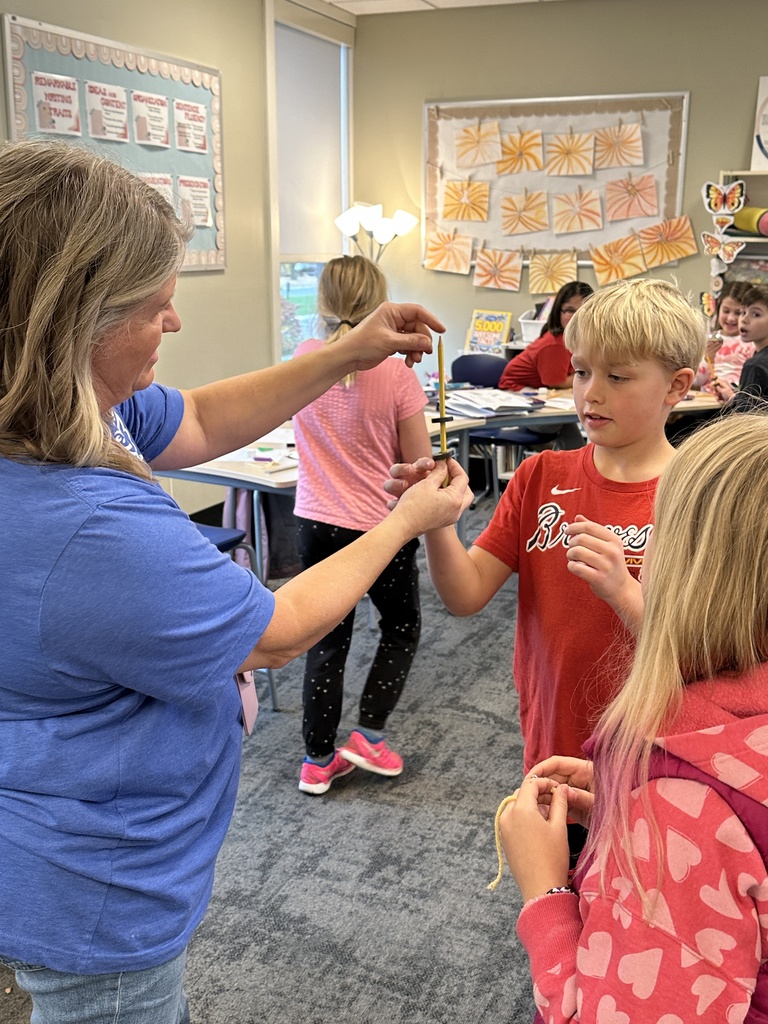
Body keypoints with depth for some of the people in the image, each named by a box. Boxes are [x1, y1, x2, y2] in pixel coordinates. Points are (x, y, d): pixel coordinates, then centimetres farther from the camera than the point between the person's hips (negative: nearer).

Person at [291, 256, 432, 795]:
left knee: (328, 641, 15)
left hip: (316, 523, 4)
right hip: (381, 526, -3)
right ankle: (368, 734, 15)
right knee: (402, 628, 22)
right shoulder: (396, 373, -15)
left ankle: (318, 760, 22)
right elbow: (419, 463, -9)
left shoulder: (303, 360, -3)